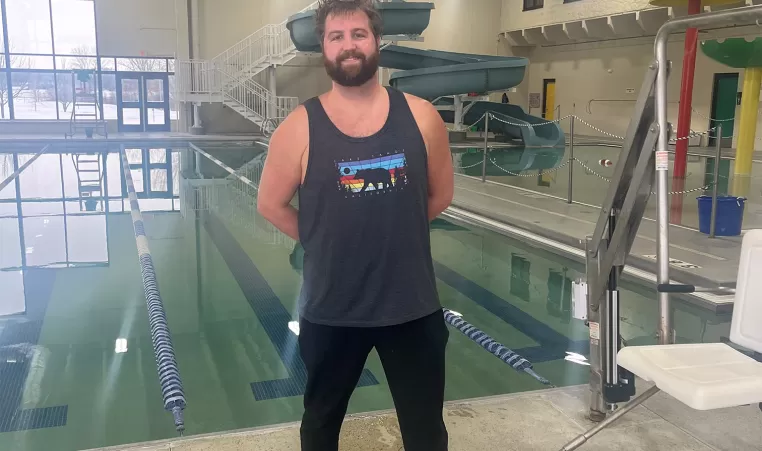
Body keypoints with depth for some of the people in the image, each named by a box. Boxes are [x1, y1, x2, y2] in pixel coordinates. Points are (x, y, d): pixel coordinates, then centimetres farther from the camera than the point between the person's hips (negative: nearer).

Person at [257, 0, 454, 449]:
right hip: (331, 308, 0)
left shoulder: (421, 117, -4)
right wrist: (326, 241, 3)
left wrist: (390, 229, 8)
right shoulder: (299, 128, -9)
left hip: (413, 304, 1)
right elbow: (271, 204, 3)